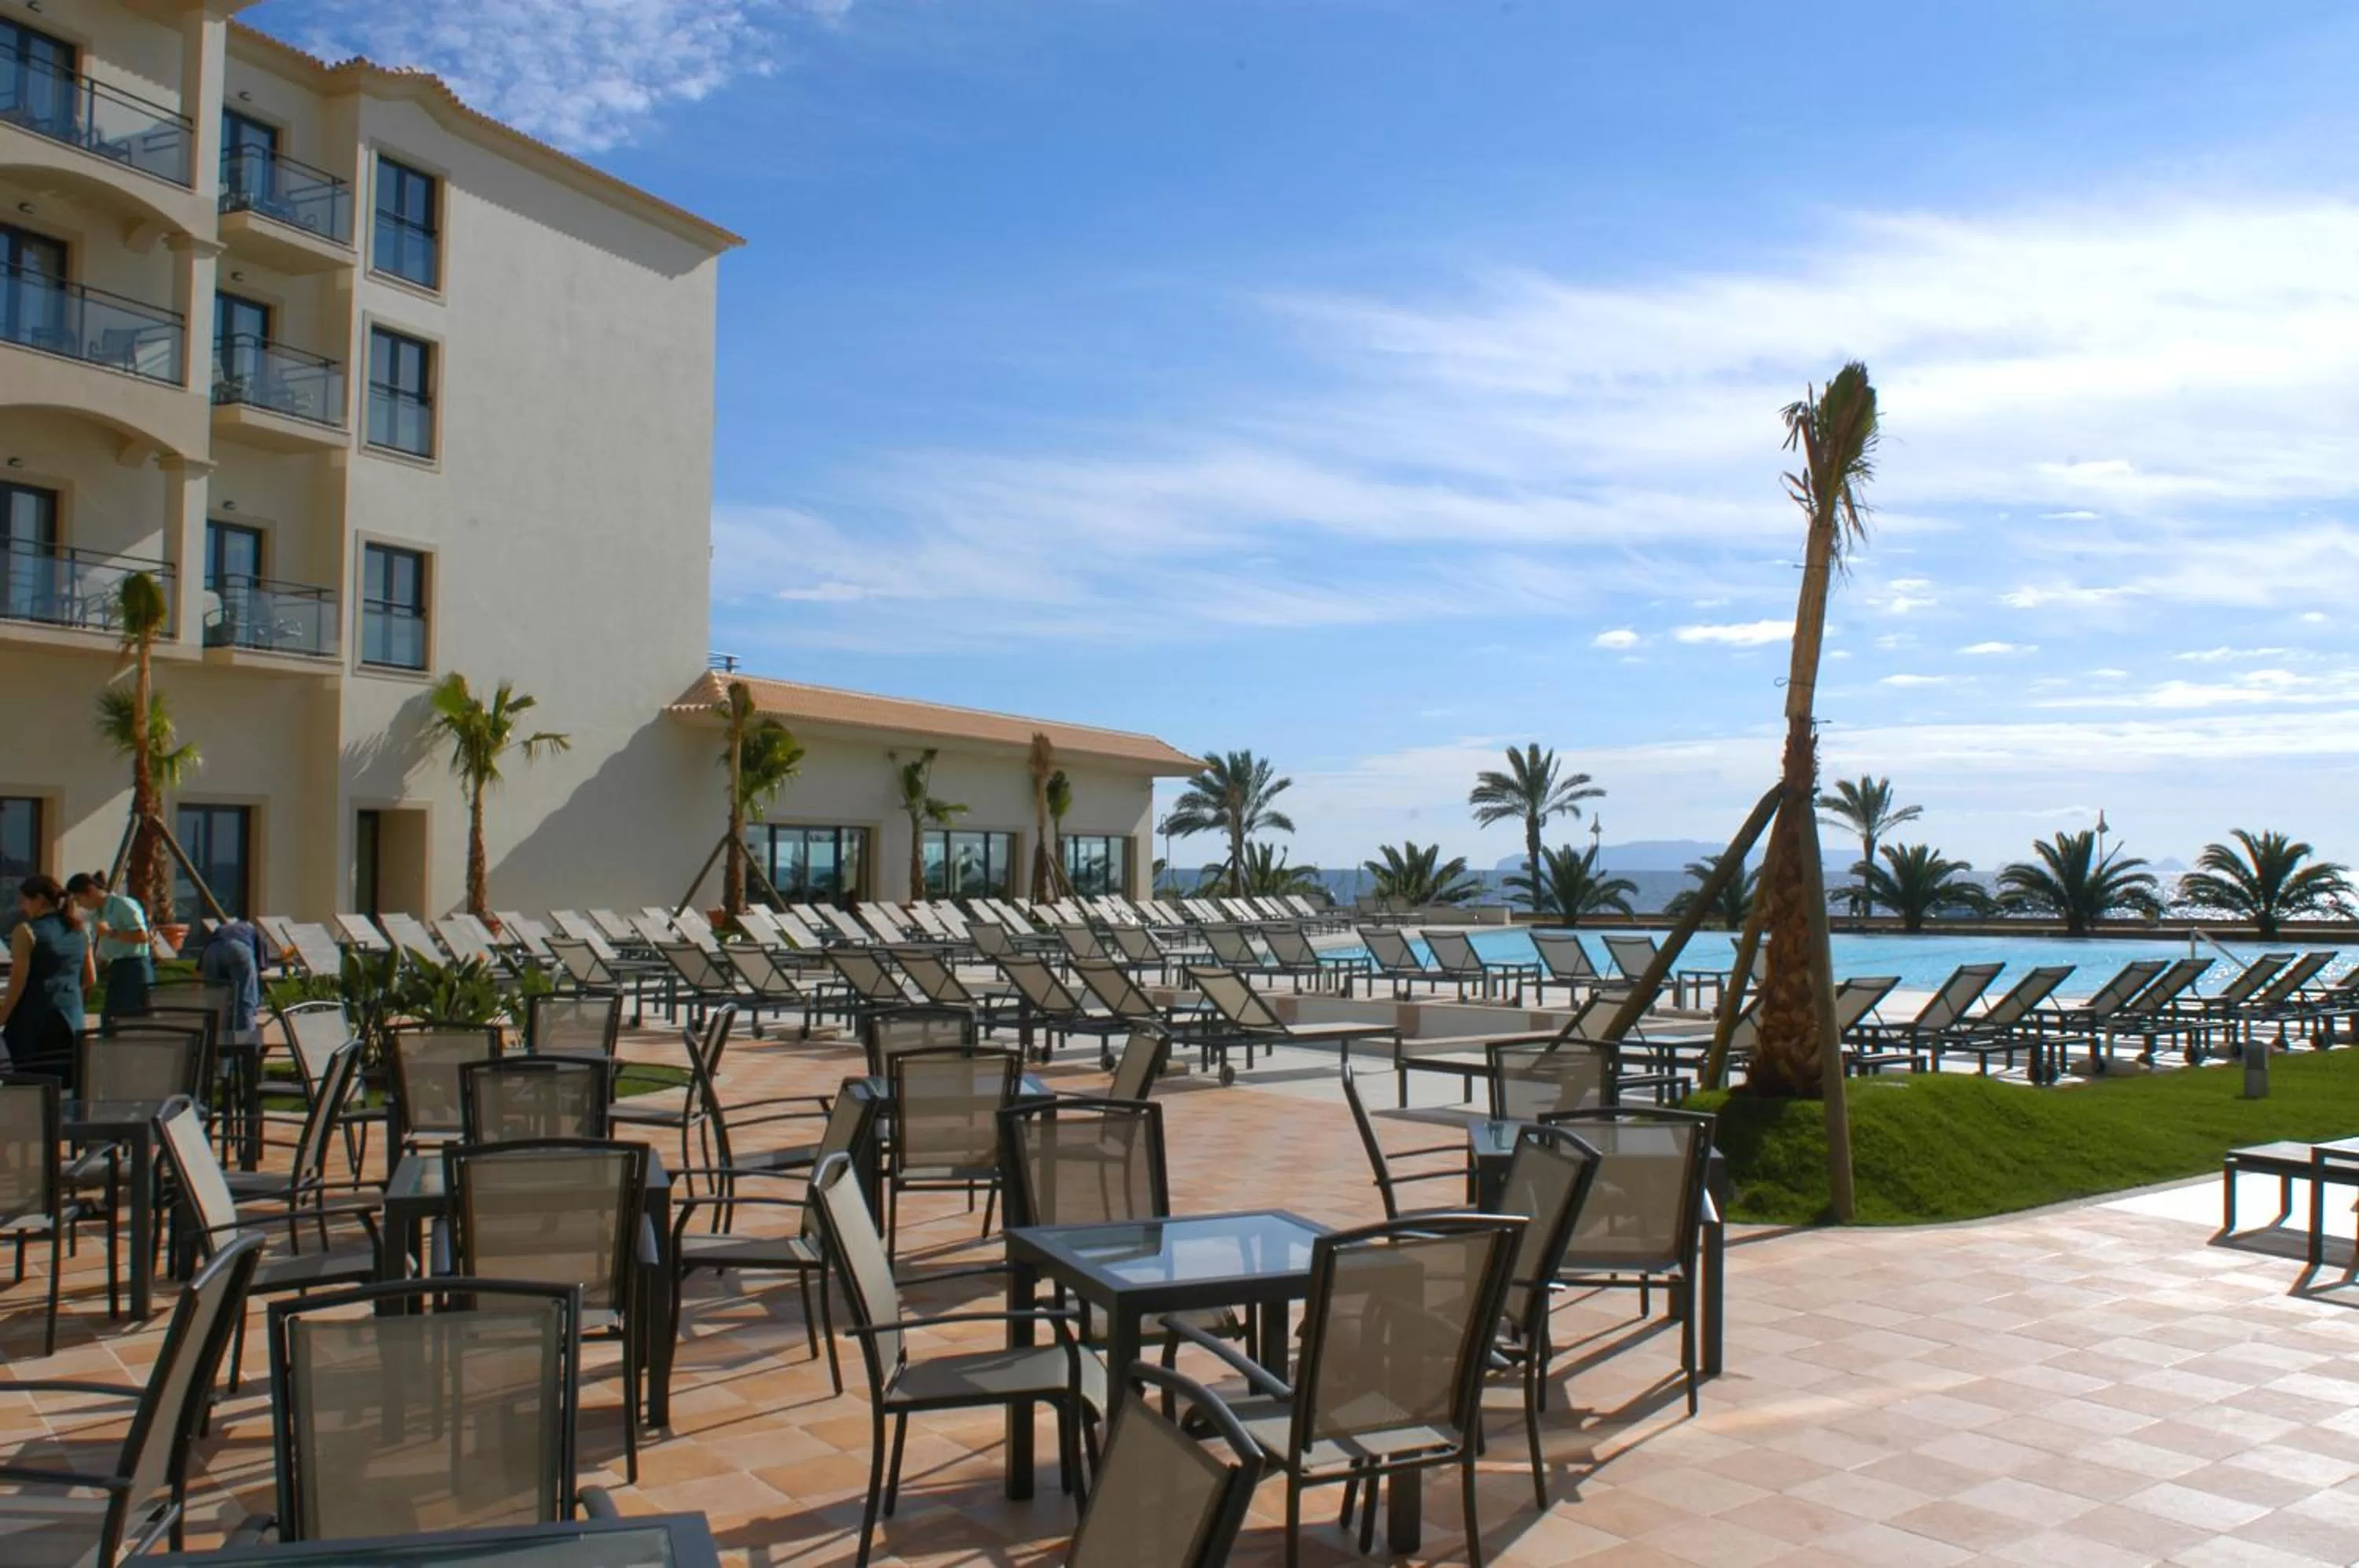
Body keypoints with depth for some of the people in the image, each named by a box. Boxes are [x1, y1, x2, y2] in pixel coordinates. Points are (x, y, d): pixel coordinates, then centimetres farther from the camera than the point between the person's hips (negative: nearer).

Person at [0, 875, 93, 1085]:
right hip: (72, 1019, 6)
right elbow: (89, 979, 14)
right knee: (65, 1087, 8)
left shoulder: (27, 931, -7)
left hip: (35, 1021, -6)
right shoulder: (79, 931, 10)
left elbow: (18, 982, -10)